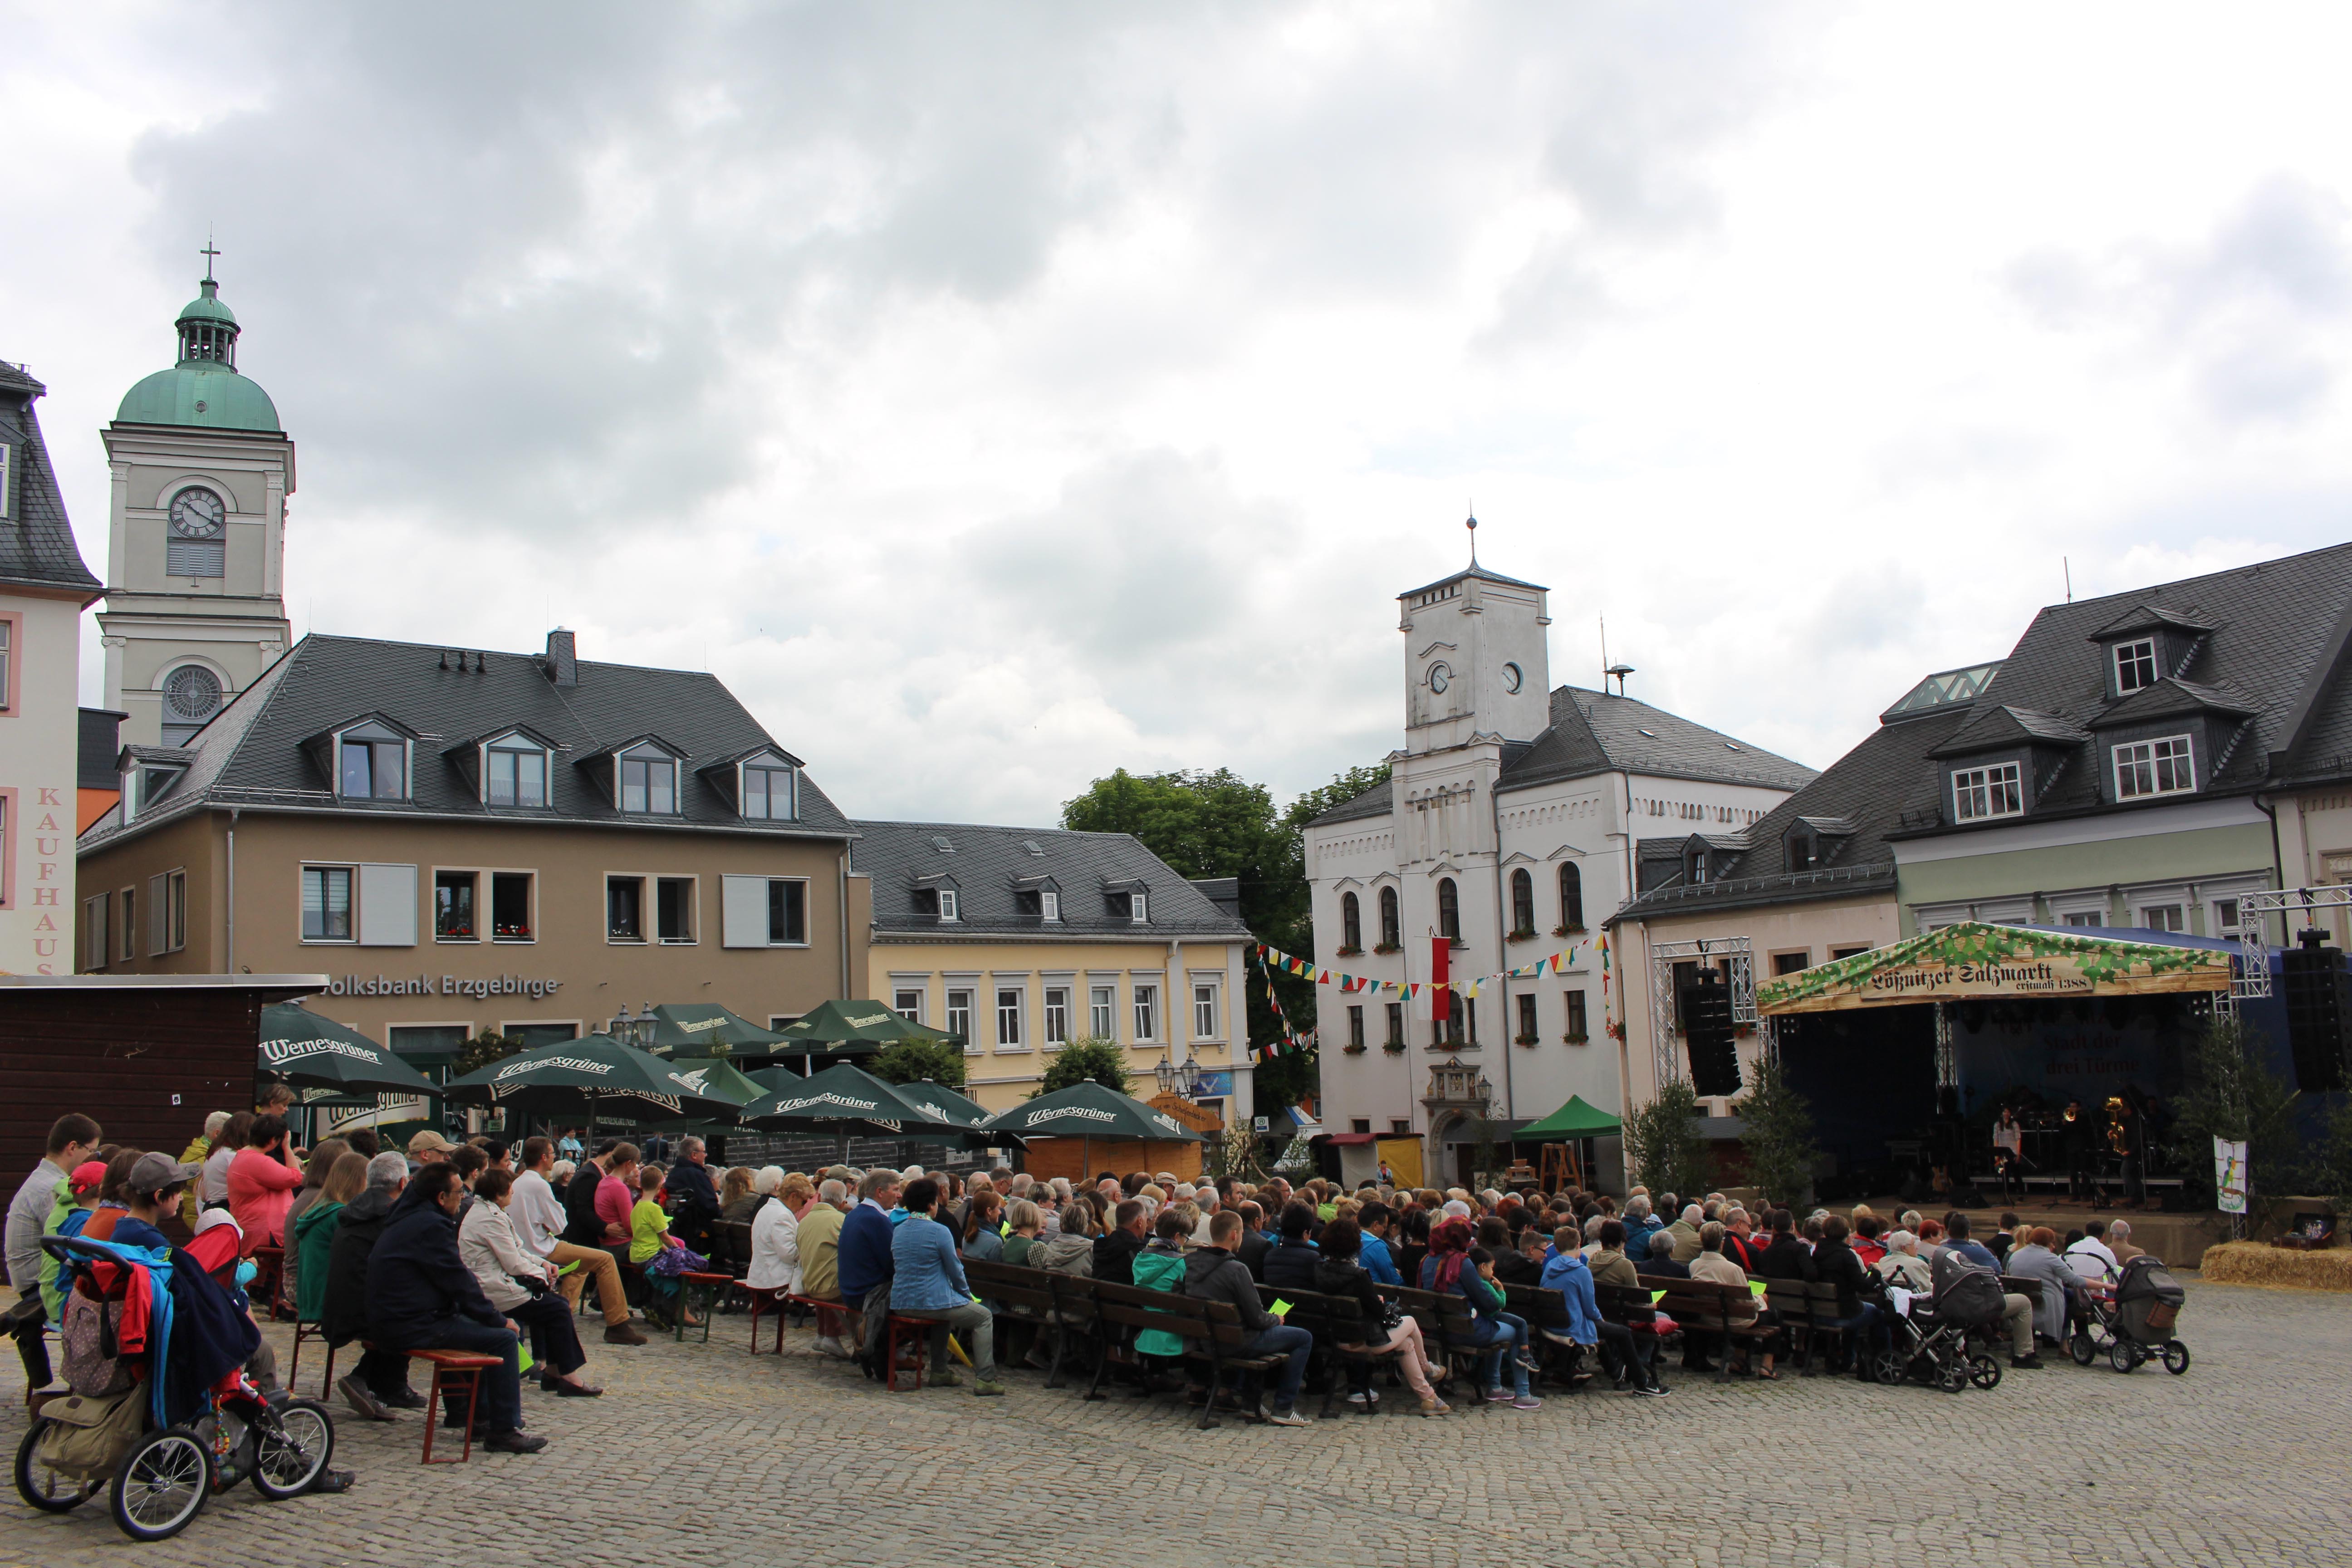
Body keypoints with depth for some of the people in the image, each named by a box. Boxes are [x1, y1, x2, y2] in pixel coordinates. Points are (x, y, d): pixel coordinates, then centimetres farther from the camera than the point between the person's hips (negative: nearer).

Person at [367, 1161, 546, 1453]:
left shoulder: (408, 1218, 15)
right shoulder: (431, 1226, -17)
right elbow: (459, 1283, -15)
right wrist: (499, 1319, -7)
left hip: (387, 1322, 11)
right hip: (411, 1328, -11)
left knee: (477, 1323, 25)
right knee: (504, 1337, -13)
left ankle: (468, 1412, 30)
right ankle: (505, 1431, -11)